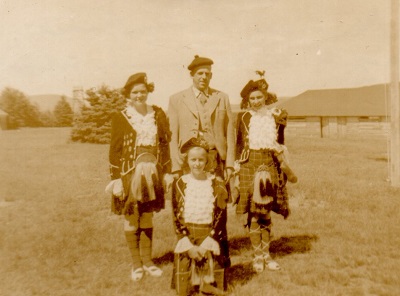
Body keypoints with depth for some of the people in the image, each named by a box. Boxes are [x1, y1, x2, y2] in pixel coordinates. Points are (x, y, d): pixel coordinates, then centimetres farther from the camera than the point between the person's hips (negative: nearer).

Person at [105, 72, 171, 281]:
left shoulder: (158, 115, 5)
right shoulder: (120, 117, -2)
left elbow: (165, 144, 7)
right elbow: (115, 149, -3)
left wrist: (167, 172, 2)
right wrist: (116, 178, -8)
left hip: (151, 174, 2)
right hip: (129, 174, -2)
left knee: (147, 217, 11)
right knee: (131, 219, 5)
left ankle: (147, 260, 25)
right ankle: (136, 263, 20)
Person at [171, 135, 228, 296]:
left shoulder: (217, 183, -1)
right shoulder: (180, 184, 0)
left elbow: (220, 217, -2)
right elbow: (177, 218, -1)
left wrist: (206, 244, -11)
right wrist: (189, 245, -10)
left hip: (209, 236, 0)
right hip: (186, 236, 1)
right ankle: (192, 281, 22)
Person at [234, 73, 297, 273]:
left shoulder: (277, 116, 7)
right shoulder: (243, 117, 3)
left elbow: (281, 145, 13)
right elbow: (238, 144, 3)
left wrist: (285, 167, 9)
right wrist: (237, 168, -1)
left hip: (270, 165, 2)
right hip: (249, 165, -2)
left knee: (266, 211, 8)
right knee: (253, 211, 0)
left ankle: (266, 254, 19)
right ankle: (257, 256, 11)